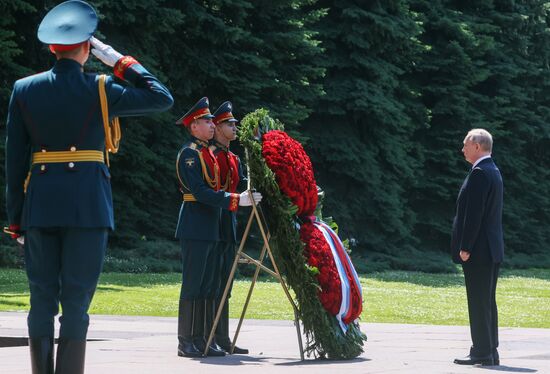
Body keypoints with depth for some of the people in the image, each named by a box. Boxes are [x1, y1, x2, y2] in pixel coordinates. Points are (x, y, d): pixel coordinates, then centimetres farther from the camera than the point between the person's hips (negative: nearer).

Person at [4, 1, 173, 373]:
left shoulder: (24, 90, 5)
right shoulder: (98, 90, -4)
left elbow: (14, 157, 6)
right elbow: (163, 98, 6)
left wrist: (15, 215, 11)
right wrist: (121, 62, 8)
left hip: (39, 203, 3)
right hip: (87, 204, -3)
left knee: (42, 297, 8)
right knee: (76, 300, -2)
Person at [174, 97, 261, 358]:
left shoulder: (207, 153, 18)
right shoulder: (189, 153, -11)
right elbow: (200, 192, -20)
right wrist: (236, 200, -23)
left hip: (210, 228, 9)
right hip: (195, 228, -9)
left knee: (209, 286, 9)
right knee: (192, 286, -7)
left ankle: (204, 340, 12)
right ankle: (186, 343, -4)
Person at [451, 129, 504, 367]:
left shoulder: (479, 173, -15)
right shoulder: (494, 172, 16)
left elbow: (474, 213, -20)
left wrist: (465, 248, -18)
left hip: (478, 249, -10)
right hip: (492, 250, 10)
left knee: (478, 302, -7)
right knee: (487, 302, 13)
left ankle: (482, 353, -6)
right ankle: (490, 352, 16)